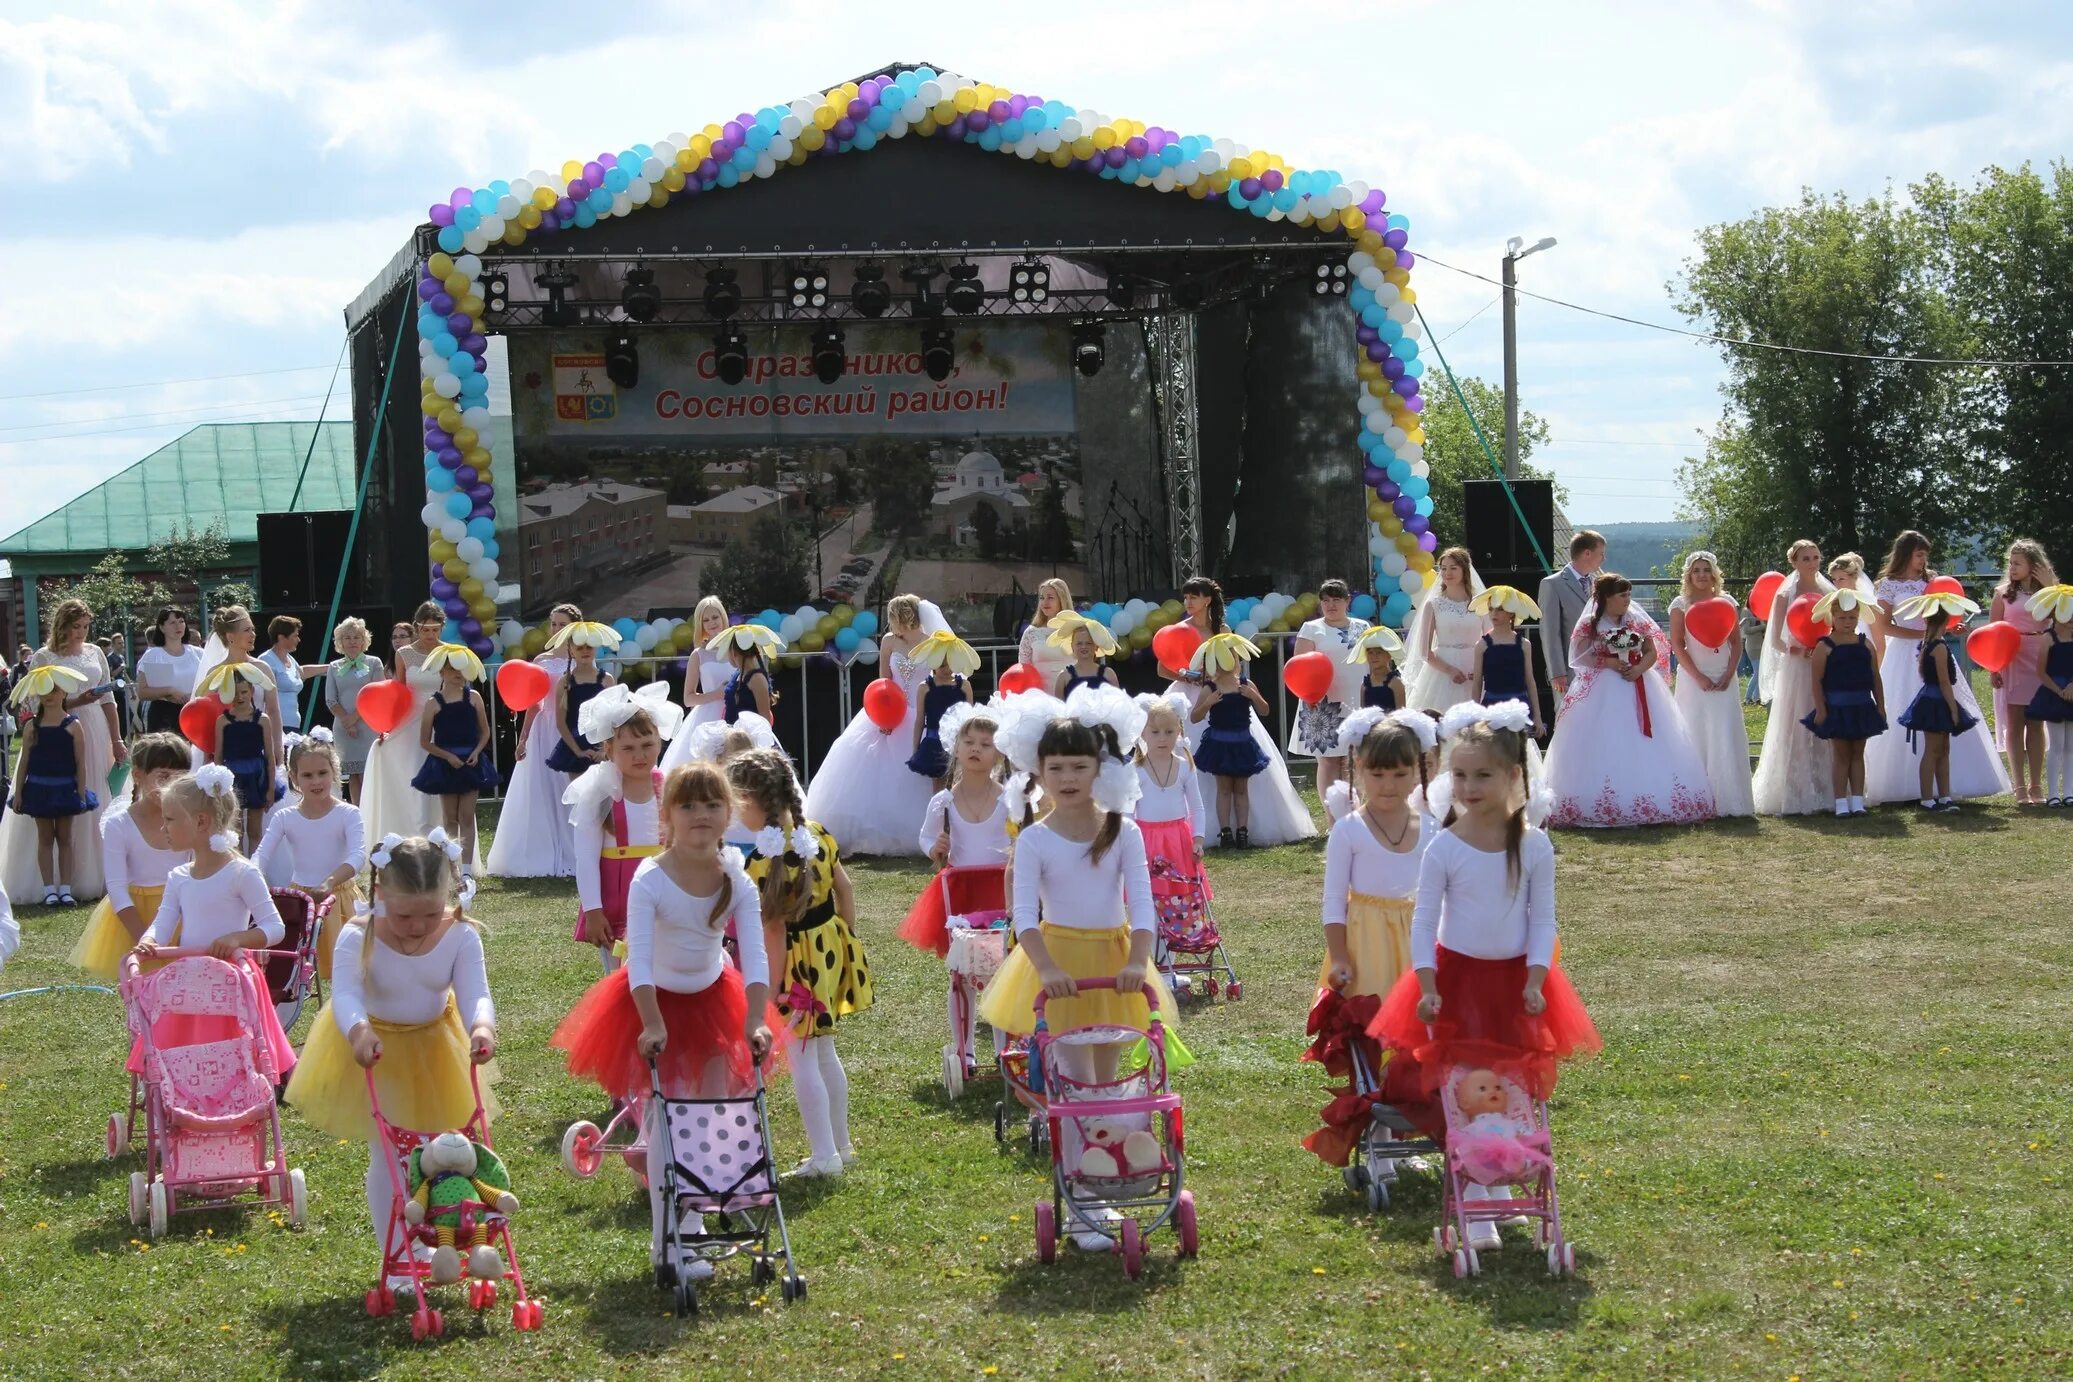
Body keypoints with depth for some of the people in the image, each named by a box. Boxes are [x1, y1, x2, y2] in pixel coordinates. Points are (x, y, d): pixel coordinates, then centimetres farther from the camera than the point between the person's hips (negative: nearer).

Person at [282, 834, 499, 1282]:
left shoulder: (461, 937, -19)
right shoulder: (359, 937, -26)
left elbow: (475, 994, -28)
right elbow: (345, 993, -38)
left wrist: (481, 1026, -52)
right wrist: (358, 1030, -60)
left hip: (433, 1050, 3)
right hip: (372, 1053, -3)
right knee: (386, 1158, 0)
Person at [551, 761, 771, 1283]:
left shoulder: (737, 882, -16)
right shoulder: (649, 881, -25)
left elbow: (755, 955, -23)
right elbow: (639, 958, -31)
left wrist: (754, 1021, -35)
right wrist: (652, 1024, -40)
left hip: (713, 1001, 4)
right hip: (656, 1001, -4)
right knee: (666, 1121, -3)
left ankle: (693, 1224, 26)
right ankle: (666, 1245, 3)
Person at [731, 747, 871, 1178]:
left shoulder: (765, 859, -22)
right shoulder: (816, 833, 1)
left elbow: (774, 929, -21)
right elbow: (844, 889, 9)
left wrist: (773, 986, -16)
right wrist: (848, 938, 20)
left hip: (800, 958, -8)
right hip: (832, 944, 8)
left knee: (802, 1058, 2)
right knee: (824, 1052, 20)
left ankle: (824, 1155, 5)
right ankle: (841, 1145, 29)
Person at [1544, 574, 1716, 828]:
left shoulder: (1638, 621, 8)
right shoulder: (1590, 624, -1)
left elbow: (1653, 652, 6)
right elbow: (1581, 656, -6)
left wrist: (1639, 668, -13)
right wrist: (1608, 662, -17)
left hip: (1637, 690, 3)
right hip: (1602, 692, -3)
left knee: (1642, 748, -1)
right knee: (1603, 748, -9)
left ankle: (1647, 803, 0)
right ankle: (1599, 804, -10)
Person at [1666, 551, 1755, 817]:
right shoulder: (1681, 604, 1)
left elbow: (1735, 642, 7)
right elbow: (1677, 645, -4)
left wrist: (1729, 675, -7)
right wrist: (1698, 677, -12)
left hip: (1723, 680, 2)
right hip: (1694, 678, -2)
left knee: (1726, 738, -1)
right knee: (1696, 737, -1)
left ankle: (1727, 799, 3)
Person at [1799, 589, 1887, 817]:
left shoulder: (1865, 645, 6)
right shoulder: (1825, 647, -6)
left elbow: (1875, 678, 9)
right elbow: (1817, 681, -9)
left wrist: (1880, 705, 6)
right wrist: (1820, 708, -14)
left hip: (1862, 708, 4)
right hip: (1836, 708, -4)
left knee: (1857, 753, 8)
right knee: (1841, 754, 1)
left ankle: (1857, 800, 11)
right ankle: (1841, 801, 5)